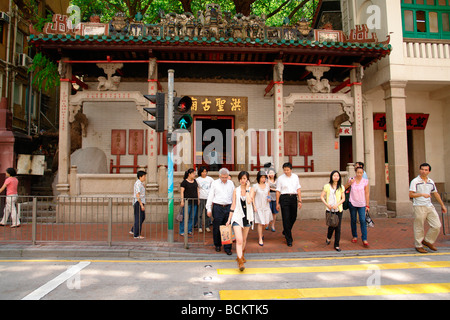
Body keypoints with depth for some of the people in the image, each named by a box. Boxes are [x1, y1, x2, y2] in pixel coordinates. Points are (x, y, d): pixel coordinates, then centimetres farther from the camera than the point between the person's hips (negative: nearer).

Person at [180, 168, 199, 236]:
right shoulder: (184, 182, -4)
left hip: (194, 202, 6)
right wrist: (182, 201, -13)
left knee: (192, 217, 8)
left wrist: (198, 200, 14)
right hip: (187, 202, -6)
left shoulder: (195, 181, 14)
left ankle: (189, 230, 18)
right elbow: (182, 191, -7)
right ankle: (182, 231, 3)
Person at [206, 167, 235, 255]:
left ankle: (227, 248, 9)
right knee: (216, 228, 5)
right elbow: (210, 196, 4)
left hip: (228, 207, 2)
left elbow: (233, 196, 15)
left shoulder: (231, 183, 10)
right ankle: (217, 245, 25)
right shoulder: (215, 183, 3)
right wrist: (209, 209, 1)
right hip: (217, 207, -1)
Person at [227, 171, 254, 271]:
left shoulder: (251, 189, -1)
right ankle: (240, 261, -10)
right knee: (239, 240, -13)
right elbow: (233, 205, 6)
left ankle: (241, 255, 39)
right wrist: (229, 219, 6)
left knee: (244, 239, 17)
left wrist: (247, 188, -14)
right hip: (237, 216, -1)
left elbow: (249, 201, -20)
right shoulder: (236, 190, 2)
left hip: (247, 216, 1)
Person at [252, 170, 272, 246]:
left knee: (266, 223, 4)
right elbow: (252, 197, -3)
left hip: (266, 206, 4)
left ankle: (260, 233, 35)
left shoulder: (267, 185, 7)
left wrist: (269, 198, -1)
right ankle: (260, 239, 11)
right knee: (260, 223, -4)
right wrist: (254, 206, -9)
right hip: (258, 207, -4)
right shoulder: (255, 186, -5)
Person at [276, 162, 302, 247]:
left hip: (293, 198, 4)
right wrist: (277, 203, 0)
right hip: (284, 198, -3)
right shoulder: (280, 178, -1)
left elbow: (298, 189, 9)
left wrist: (299, 200, 3)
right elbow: (278, 191, 1)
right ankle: (289, 239, 5)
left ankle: (285, 231, 39)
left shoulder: (295, 176, 8)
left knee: (293, 217, 11)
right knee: (286, 218, -4)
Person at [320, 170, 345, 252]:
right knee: (331, 226, 0)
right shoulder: (327, 186, 2)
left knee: (338, 228, 0)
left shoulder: (341, 187, 6)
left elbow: (343, 198, 5)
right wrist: (327, 204, -11)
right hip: (329, 209, -1)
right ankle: (328, 238, 32)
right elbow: (322, 197, 2)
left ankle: (336, 245, 13)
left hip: (338, 209, 1)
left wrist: (337, 205, -10)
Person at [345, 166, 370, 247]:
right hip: (352, 203, 2)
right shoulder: (351, 180, 0)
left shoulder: (365, 181, -3)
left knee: (362, 221, -10)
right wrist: (349, 184, -8)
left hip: (361, 204, -2)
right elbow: (344, 188, 12)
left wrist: (367, 205, -2)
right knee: (353, 220, 10)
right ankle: (355, 236, 24)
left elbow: (367, 194, 0)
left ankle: (364, 239, -5)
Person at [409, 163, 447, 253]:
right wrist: (422, 194, -26)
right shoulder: (415, 181, -8)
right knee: (419, 228, 1)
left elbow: (436, 194, 21)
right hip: (419, 207, -6)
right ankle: (418, 245, 14)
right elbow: (411, 195, -14)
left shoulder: (431, 182, 11)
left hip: (429, 206, 6)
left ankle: (427, 241, 23)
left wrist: (442, 205, 22)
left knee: (437, 226, 3)